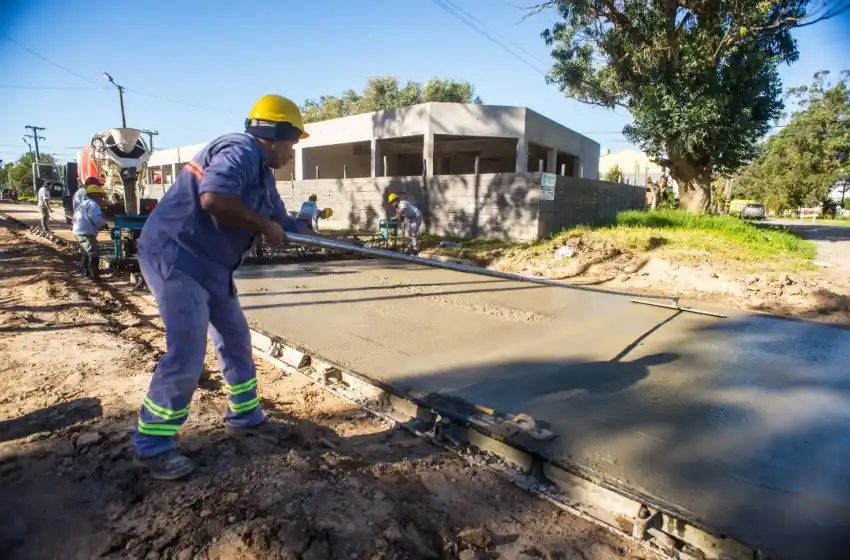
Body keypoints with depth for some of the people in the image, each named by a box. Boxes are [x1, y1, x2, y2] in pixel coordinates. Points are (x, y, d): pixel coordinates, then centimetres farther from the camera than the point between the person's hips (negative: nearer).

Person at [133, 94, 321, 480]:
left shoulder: (263, 172, 14)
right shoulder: (241, 151, -17)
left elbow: (283, 224, 19)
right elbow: (214, 199, -34)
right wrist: (264, 227, -21)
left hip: (209, 264, 11)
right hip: (176, 257, -10)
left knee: (236, 340, 14)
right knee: (186, 356, -9)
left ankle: (245, 418, 29)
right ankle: (151, 447, 10)